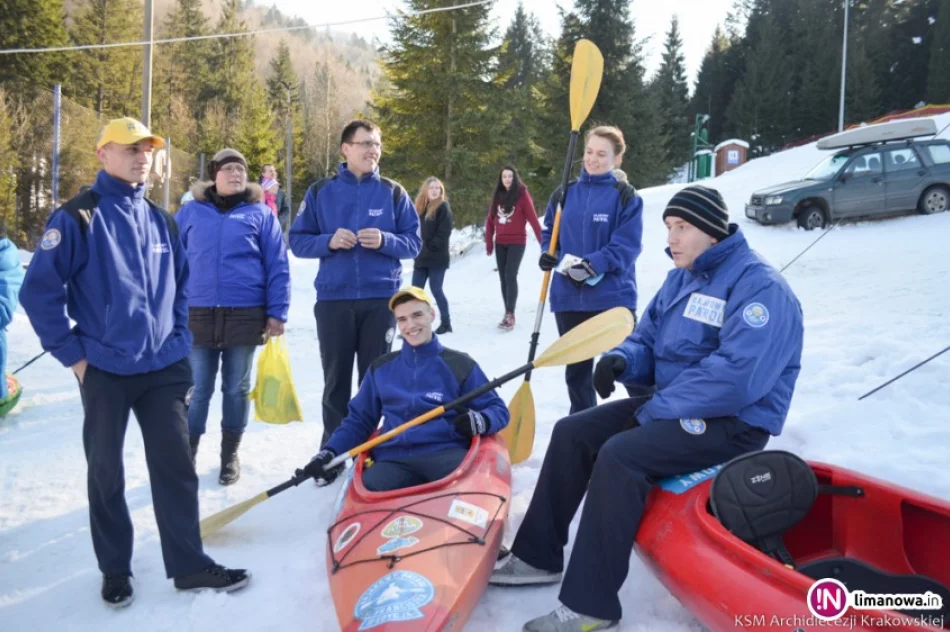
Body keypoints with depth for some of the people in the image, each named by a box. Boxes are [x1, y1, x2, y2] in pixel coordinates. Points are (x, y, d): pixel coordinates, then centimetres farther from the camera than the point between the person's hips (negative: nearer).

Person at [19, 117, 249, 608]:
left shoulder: (161, 220, 9)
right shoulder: (77, 217, -8)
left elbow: (182, 283, 20)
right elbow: (39, 291, -9)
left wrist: (178, 338, 11)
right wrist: (72, 353, -9)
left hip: (164, 368, 4)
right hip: (105, 370, -4)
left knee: (175, 465, 6)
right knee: (106, 471, 10)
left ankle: (189, 564, 17)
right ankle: (115, 569, 26)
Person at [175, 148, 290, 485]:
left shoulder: (261, 214, 4)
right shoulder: (190, 213, 8)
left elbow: (278, 267, 1)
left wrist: (277, 313, -4)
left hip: (246, 315, -1)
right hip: (197, 315, 1)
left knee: (237, 389, 10)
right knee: (197, 390, 6)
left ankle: (230, 455, 25)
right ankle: (187, 453, 22)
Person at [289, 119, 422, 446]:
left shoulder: (393, 192, 5)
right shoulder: (320, 191, 5)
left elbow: (413, 243, 4)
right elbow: (298, 241, 5)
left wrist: (384, 241, -15)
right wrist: (329, 241, -13)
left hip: (381, 299, 0)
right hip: (333, 299, 0)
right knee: (335, 379, 7)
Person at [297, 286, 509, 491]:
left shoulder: (459, 365, 12)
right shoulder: (381, 368, 21)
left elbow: (498, 410, 12)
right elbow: (359, 419, 25)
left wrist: (480, 421, -12)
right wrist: (330, 452, 7)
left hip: (446, 453, -1)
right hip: (393, 459, 2)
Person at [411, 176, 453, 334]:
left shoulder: (443, 207, -6)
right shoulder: (421, 207, 14)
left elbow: (444, 233, -14)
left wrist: (430, 247, -14)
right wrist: (419, 249, 3)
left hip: (437, 257, -7)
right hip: (422, 257, 7)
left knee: (436, 289, -4)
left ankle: (446, 322, 9)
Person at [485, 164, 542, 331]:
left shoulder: (522, 194, -6)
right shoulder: (498, 196, 9)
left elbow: (533, 218, -10)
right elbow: (490, 221, 10)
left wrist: (542, 240, -14)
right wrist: (489, 244, 6)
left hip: (517, 242, -5)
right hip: (500, 243, 5)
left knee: (510, 276, -13)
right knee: (503, 278, 7)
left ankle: (510, 314, -11)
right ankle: (507, 313, 14)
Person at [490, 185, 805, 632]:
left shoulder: (760, 287, -18)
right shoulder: (680, 278, 11)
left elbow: (737, 379, -29)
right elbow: (648, 343, 14)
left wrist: (653, 411, -22)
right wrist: (621, 360, -12)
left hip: (734, 422, -9)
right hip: (672, 406, 9)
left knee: (619, 456, -29)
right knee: (572, 433, 0)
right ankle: (540, 556, 10)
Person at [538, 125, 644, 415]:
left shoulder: (626, 197, -5)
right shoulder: (564, 194, 8)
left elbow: (627, 245, -13)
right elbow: (548, 232, 16)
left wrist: (592, 264, -26)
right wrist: (548, 254, -5)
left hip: (613, 296, -5)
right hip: (569, 297, 5)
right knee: (576, 370, 16)